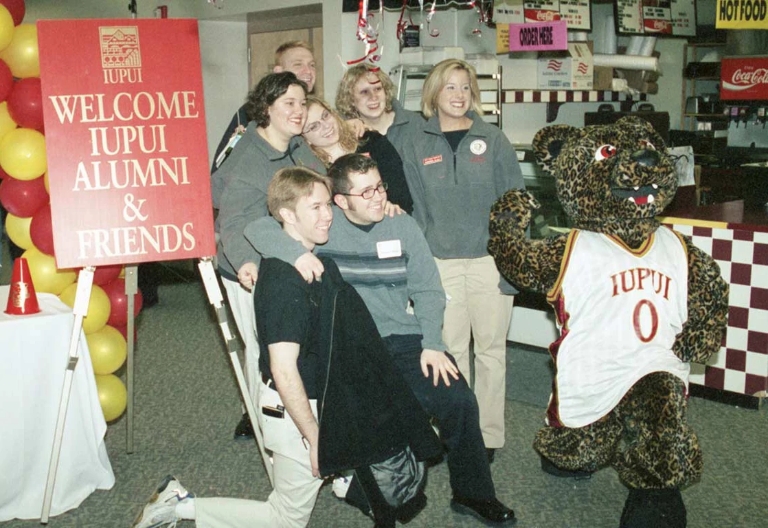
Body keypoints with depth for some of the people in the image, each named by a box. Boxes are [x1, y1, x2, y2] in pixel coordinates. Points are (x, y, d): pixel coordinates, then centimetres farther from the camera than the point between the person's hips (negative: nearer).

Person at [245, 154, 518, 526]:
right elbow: (258, 227, -9)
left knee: (458, 399, -16)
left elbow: (427, 290, 7)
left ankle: (472, 494, 8)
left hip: (404, 340, 3)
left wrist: (431, 344, -6)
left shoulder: (403, 226, 8)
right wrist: (296, 252, -28)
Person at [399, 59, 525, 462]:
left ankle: (489, 434, 18)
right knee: (450, 350, 7)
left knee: (490, 348, 6)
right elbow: (416, 211, 7)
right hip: (441, 263, 1)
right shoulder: (418, 148, 7)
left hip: (490, 259, -1)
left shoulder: (493, 141, 2)